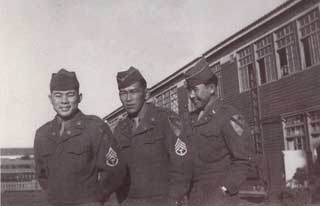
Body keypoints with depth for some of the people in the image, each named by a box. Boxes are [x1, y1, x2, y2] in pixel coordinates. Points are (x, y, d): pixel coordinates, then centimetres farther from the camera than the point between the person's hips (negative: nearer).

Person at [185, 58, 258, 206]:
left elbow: (244, 160, -11)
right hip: (195, 194, 6)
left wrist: (223, 189, -18)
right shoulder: (193, 119, 12)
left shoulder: (229, 117, -8)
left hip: (218, 193, -6)